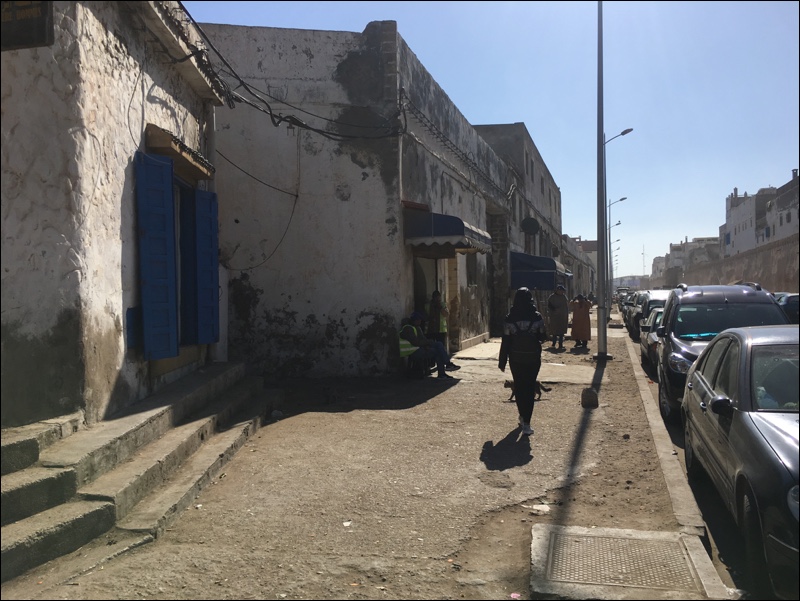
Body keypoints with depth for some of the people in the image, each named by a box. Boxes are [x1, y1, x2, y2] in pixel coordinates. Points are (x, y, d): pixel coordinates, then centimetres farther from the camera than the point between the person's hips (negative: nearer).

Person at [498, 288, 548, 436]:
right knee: (530, 389, 3)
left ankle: (522, 416, 29)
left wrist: (502, 361, 1)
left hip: (516, 359, 1)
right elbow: (543, 337, 0)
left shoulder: (510, 318, -8)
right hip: (533, 358, -1)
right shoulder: (537, 317, -9)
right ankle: (526, 423, -4)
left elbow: (505, 341, -6)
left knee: (518, 387, 16)